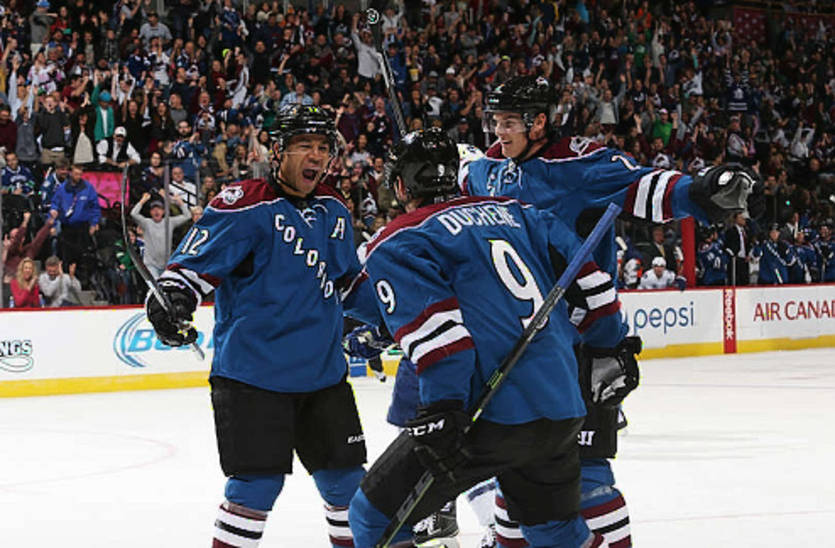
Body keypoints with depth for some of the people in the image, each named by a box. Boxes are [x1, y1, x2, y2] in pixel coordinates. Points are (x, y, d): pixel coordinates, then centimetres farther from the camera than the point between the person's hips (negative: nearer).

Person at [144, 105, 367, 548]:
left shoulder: (334, 212, 12)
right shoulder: (245, 205, -12)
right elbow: (197, 260, -17)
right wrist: (171, 295, -34)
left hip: (322, 370, 7)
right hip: (253, 371, -7)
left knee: (344, 474, 12)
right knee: (257, 481, -9)